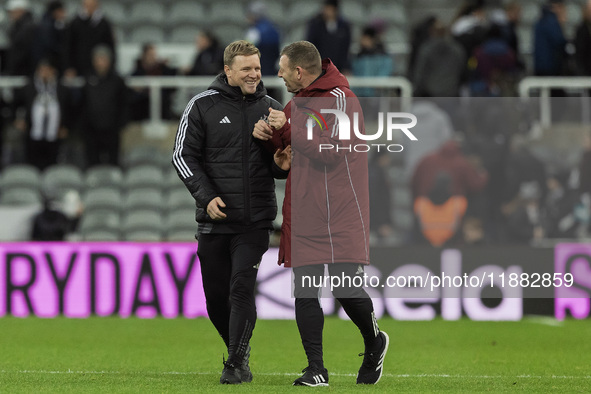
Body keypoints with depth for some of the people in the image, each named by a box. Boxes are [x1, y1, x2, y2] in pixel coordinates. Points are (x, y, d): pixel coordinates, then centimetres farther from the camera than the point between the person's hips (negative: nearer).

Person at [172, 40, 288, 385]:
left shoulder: (271, 108, 7)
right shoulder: (203, 106, 0)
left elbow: (279, 163, 16)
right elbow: (184, 155, 1)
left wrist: (282, 165, -9)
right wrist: (206, 195, -11)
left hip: (255, 222, 0)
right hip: (214, 218, 0)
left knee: (242, 289, -14)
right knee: (216, 296, 6)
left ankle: (237, 364, -10)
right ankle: (239, 350, 29)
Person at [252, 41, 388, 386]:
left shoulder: (340, 98, -10)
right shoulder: (298, 102, 15)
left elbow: (330, 149, -20)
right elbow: (284, 149, 23)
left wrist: (289, 127, -17)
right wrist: (268, 134, 2)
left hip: (340, 215, -7)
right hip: (303, 212, 7)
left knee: (346, 287, -9)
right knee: (305, 291, 1)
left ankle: (374, 343, 19)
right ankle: (316, 369, 5)